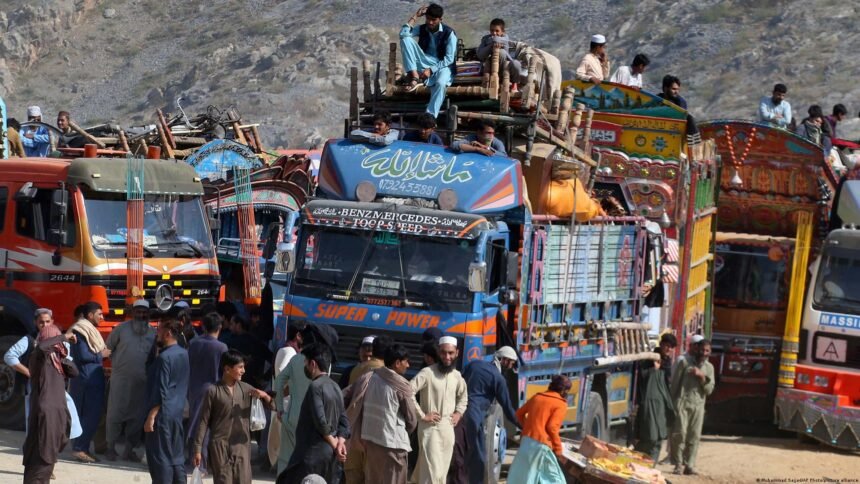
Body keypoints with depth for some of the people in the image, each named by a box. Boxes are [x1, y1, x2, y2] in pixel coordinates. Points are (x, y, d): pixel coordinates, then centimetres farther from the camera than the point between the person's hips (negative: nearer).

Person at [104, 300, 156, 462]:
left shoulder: (153, 333, 4)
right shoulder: (122, 329, -3)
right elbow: (108, 347, 7)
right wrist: (117, 363, 4)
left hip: (142, 382, 3)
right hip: (121, 380, -3)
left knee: (136, 416, 8)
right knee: (115, 414, -1)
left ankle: (129, 450, 19)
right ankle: (111, 447, 10)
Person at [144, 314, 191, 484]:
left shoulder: (165, 357, -16)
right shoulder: (184, 354, 8)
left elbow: (160, 392, -17)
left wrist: (151, 417, -15)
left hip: (163, 414, -8)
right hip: (178, 413, 8)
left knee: (160, 458, -3)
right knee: (177, 457, 11)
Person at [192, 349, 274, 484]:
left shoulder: (246, 389, 7)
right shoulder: (213, 391, -3)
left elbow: (272, 405, 11)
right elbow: (204, 421, -2)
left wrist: (264, 395, -11)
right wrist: (197, 448, -5)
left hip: (241, 446, 3)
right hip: (220, 446, -3)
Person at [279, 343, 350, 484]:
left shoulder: (315, 386, -13)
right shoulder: (335, 387, 14)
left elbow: (321, 421, -20)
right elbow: (343, 421, 11)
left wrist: (334, 444, -8)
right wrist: (340, 443, -4)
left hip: (312, 454, -8)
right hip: (331, 456, 8)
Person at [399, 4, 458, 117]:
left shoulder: (449, 33, -9)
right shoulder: (422, 29, 3)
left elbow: (449, 59, -13)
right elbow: (403, 34, -15)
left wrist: (431, 70, -23)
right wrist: (415, 16, -11)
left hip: (442, 66, -4)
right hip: (425, 64, 4)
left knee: (441, 83, -41)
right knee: (406, 39, -17)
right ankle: (415, 77, -25)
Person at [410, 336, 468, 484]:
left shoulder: (457, 376, 9)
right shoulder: (427, 373, -13)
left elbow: (463, 395, 29)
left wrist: (459, 413, 13)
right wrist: (422, 415, -18)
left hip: (448, 429, 7)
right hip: (430, 428, -7)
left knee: (442, 472, 12)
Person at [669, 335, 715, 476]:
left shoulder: (709, 367, 12)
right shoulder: (684, 362, 1)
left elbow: (709, 390, 7)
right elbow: (674, 383, 2)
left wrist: (702, 376, -9)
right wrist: (672, 403, -1)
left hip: (698, 406, 3)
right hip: (682, 403, -3)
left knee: (694, 436, -1)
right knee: (679, 434, -8)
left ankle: (689, 465, 2)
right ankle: (679, 464, -2)